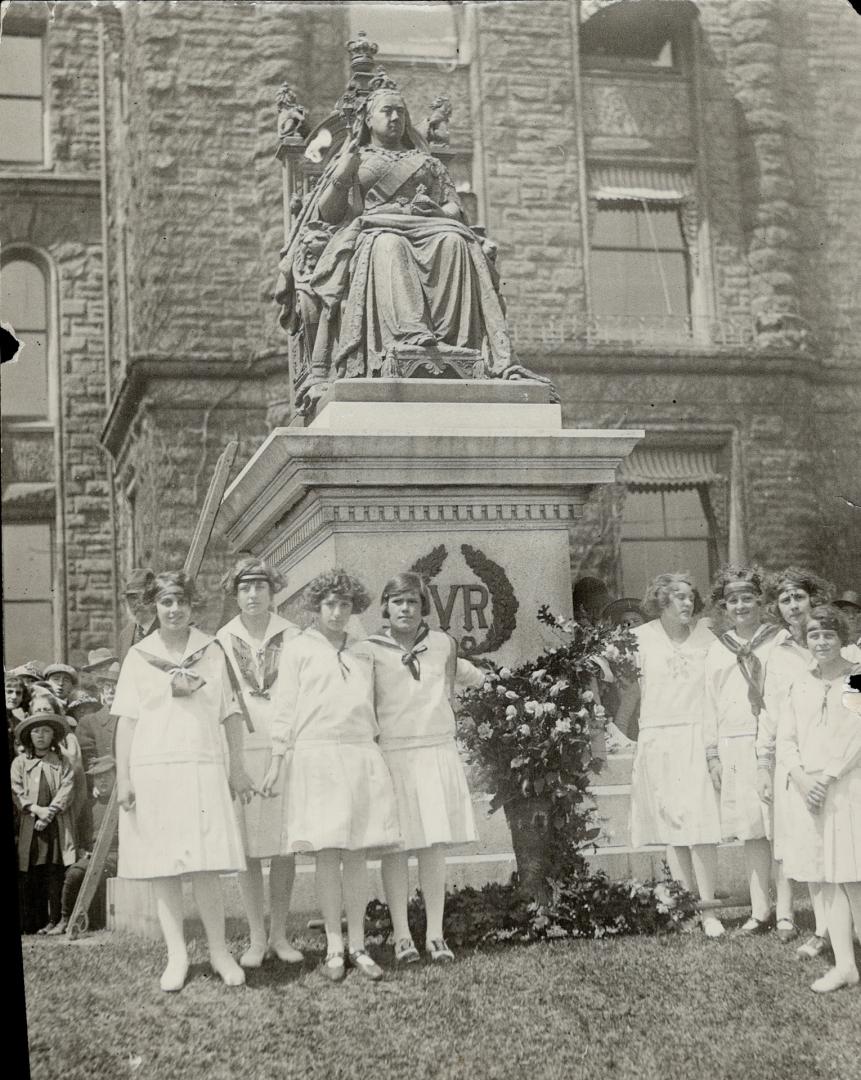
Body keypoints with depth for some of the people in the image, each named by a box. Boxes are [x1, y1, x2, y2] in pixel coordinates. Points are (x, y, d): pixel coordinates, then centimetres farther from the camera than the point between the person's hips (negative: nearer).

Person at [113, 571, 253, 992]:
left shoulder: (212, 652, 8)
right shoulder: (139, 656, 6)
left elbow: (230, 715, 10)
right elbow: (125, 720, 4)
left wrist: (237, 768, 6)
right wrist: (122, 778, -2)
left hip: (204, 770, 0)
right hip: (152, 771, 1)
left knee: (205, 867, -5)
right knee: (162, 867, 2)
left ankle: (219, 952, 7)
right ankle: (177, 955, 10)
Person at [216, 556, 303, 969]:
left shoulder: (292, 636, 3)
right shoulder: (222, 640, 5)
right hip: (241, 750, 0)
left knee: (284, 845, 3)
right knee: (247, 846, 1)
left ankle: (279, 934, 15)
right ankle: (256, 939, 11)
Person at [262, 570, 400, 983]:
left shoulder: (362, 653, 16)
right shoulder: (299, 647, 6)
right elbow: (285, 707, 3)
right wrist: (277, 761, -3)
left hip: (362, 756, 3)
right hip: (317, 754, -3)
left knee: (357, 854, 2)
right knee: (327, 853, -3)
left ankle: (358, 945, 7)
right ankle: (333, 947, 4)